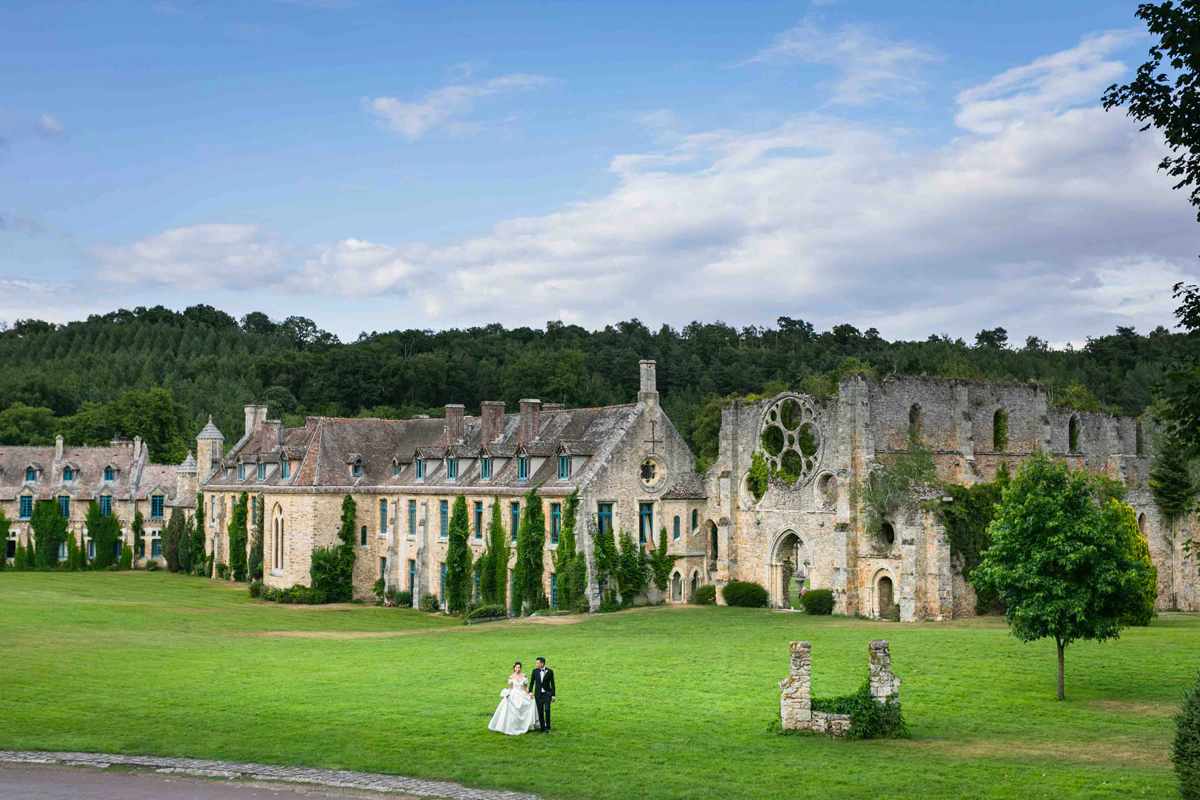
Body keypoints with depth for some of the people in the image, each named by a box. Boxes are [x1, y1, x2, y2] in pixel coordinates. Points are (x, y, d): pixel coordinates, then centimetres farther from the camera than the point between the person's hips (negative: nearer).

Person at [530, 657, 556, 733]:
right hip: (538, 694, 2)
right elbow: (532, 682, 9)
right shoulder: (535, 671, 3)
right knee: (540, 712, 2)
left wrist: (553, 696, -1)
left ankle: (547, 727, -3)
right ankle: (542, 729, 10)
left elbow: (552, 684, 1)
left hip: (547, 694, -2)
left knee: (547, 710, -16)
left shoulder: (550, 672, -3)